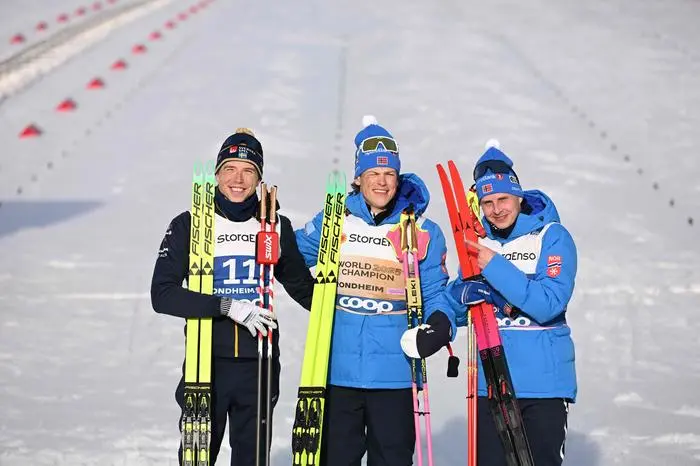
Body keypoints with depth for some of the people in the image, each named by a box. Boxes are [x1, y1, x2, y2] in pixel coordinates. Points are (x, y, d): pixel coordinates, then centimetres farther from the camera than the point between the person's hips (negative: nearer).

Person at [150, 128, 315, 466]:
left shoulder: (277, 227, 6)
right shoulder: (189, 225, -2)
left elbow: (301, 285, 20)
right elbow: (162, 295, -11)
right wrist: (227, 306, -20)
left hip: (259, 368, 2)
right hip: (206, 364, -2)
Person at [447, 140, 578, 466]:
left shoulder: (553, 237, -6)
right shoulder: (478, 241, 7)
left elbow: (549, 305, -20)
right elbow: (453, 308, 9)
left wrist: (495, 267, -23)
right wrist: (465, 295, -14)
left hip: (544, 381, -4)